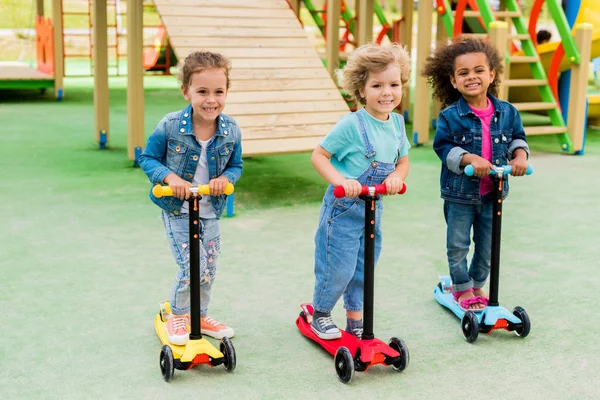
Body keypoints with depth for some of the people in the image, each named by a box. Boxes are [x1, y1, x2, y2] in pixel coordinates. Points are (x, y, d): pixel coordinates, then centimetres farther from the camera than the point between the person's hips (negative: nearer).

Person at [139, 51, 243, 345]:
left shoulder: (231, 130, -9)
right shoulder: (170, 126, -19)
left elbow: (236, 165, 5)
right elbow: (148, 158, -7)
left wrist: (226, 178, -17)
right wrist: (169, 176, -25)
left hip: (210, 211, 4)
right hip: (177, 210, -4)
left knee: (209, 270, 14)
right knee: (192, 266, -12)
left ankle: (200, 317, 40)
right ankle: (177, 316, 16)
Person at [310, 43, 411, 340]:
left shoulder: (398, 123, 1)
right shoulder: (352, 124, -19)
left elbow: (403, 161, 12)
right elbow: (318, 155, -14)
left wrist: (396, 176, -10)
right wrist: (340, 179, -29)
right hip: (343, 209, -6)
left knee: (364, 269, 17)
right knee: (338, 269, 1)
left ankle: (355, 320, 35)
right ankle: (320, 314, 27)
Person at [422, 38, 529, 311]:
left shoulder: (506, 112, -2)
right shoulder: (450, 116, -13)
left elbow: (517, 137, 12)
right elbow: (443, 147, -14)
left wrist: (520, 155, -8)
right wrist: (470, 158, -27)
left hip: (493, 193, 3)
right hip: (460, 192, -3)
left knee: (487, 246, 15)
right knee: (458, 245, 9)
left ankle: (477, 285, 36)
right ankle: (462, 288, 29)